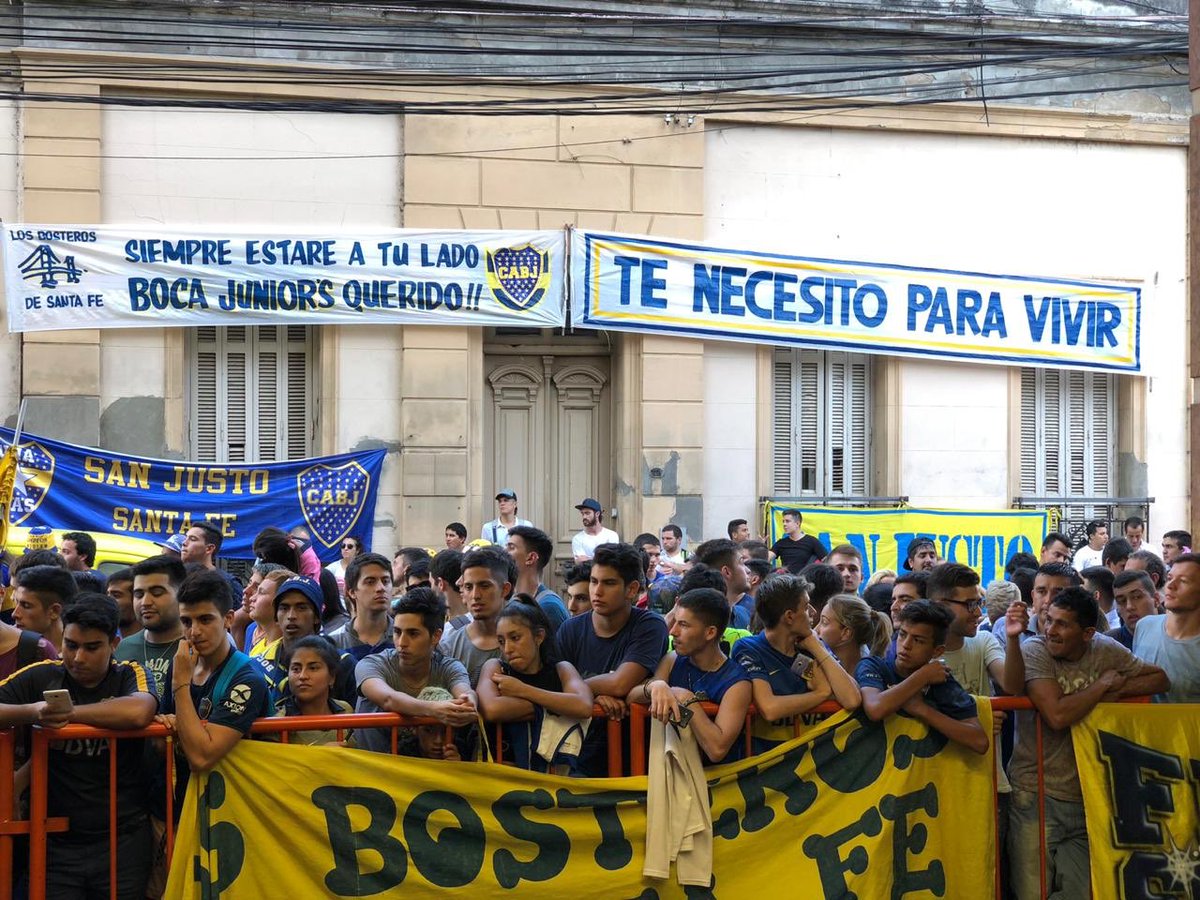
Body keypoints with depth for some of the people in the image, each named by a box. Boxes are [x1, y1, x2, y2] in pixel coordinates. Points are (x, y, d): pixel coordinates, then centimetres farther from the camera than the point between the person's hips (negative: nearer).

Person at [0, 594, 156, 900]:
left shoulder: (129, 676, -2)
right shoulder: (41, 677, 1)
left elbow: (138, 713, -24)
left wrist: (68, 713, -19)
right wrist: (31, 712, -27)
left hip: (122, 839, -1)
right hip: (56, 840, 1)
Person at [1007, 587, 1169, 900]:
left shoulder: (1106, 651, 1)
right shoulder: (1034, 651, -13)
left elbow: (1159, 678, 6)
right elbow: (1057, 716, -24)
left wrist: (1118, 690, -11)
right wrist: (1103, 683, -12)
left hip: (1087, 794, 4)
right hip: (1037, 794, -4)